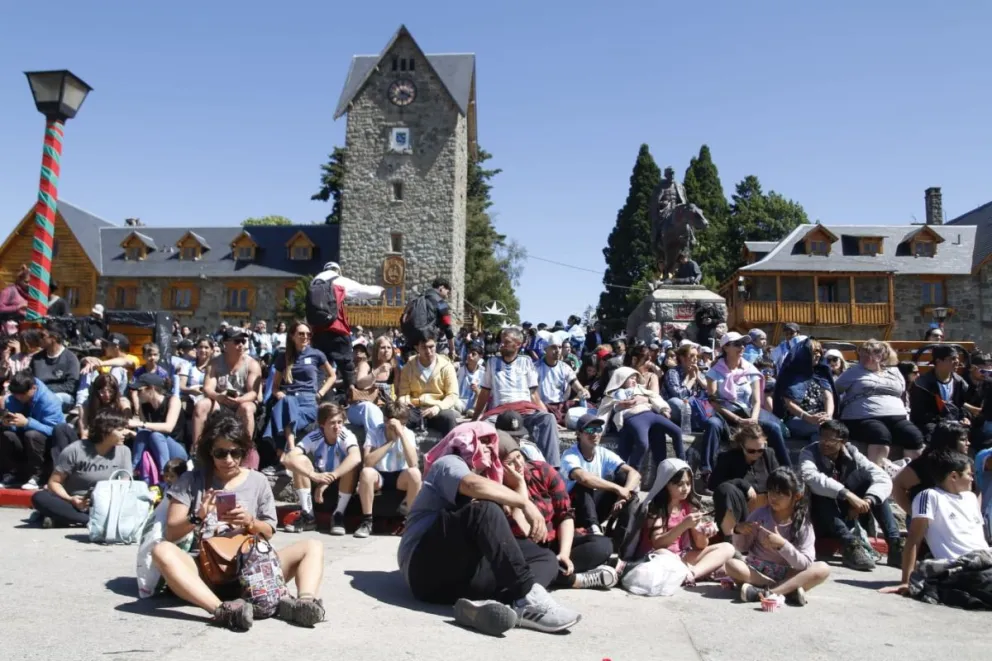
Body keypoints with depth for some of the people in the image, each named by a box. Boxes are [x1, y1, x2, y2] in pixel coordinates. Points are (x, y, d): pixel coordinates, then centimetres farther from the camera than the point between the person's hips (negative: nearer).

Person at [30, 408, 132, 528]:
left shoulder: (124, 451, -1)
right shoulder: (75, 450, -9)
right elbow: (54, 482, -7)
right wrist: (70, 500, -25)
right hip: (73, 503, -1)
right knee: (39, 497, -29)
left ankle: (67, 517, -27)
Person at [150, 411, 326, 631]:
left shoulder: (258, 481, 9)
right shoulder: (191, 481, 5)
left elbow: (268, 533, 10)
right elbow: (171, 534, 1)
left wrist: (250, 522, -12)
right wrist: (197, 518, -18)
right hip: (206, 569, -2)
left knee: (313, 546, -14)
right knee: (162, 551, -32)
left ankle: (303, 601, -43)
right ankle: (222, 610, -49)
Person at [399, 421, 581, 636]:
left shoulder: (484, 478, 31)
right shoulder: (449, 464, 8)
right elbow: (473, 485, -19)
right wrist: (525, 503, -19)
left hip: (461, 576, 8)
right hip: (427, 566, -8)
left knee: (546, 558, -2)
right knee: (485, 510, -29)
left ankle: (496, 604, -36)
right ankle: (529, 599, -40)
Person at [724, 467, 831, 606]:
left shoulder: (803, 525, -5)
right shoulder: (760, 514, -3)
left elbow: (806, 564, -14)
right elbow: (742, 548, 5)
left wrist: (782, 545, -27)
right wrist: (739, 532, -16)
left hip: (786, 574, 0)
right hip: (756, 570, 0)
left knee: (823, 569, -25)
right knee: (732, 565, -30)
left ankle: (764, 592, -36)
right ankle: (788, 590, -28)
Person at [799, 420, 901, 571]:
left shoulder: (851, 453, -5)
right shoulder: (809, 453, -15)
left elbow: (883, 479, -15)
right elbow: (810, 477, -38)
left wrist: (868, 500, -32)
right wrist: (847, 494, -46)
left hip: (847, 517, 4)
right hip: (819, 520, -4)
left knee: (870, 481, -14)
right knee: (820, 491, -32)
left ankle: (895, 544, -22)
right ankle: (851, 545, -40)